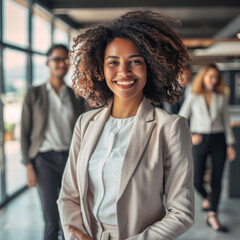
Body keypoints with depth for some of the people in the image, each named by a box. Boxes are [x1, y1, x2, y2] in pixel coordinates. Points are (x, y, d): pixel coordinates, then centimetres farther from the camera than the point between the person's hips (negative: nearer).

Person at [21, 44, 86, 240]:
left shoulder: (75, 96, 7)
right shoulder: (34, 94, 1)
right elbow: (25, 132, 1)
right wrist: (29, 166, -4)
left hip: (71, 158, 2)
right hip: (45, 159, -2)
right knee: (52, 219, -1)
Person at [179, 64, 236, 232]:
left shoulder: (222, 98, 6)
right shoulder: (193, 98, 1)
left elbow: (226, 122, 8)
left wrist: (230, 144, 2)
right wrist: (189, 136, -9)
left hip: (218, 140, 1)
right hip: (200, 141, -1)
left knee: (217, 179, -1)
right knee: (197, 181, -4)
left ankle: (213, 216, 8)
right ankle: (207, 197, 30)